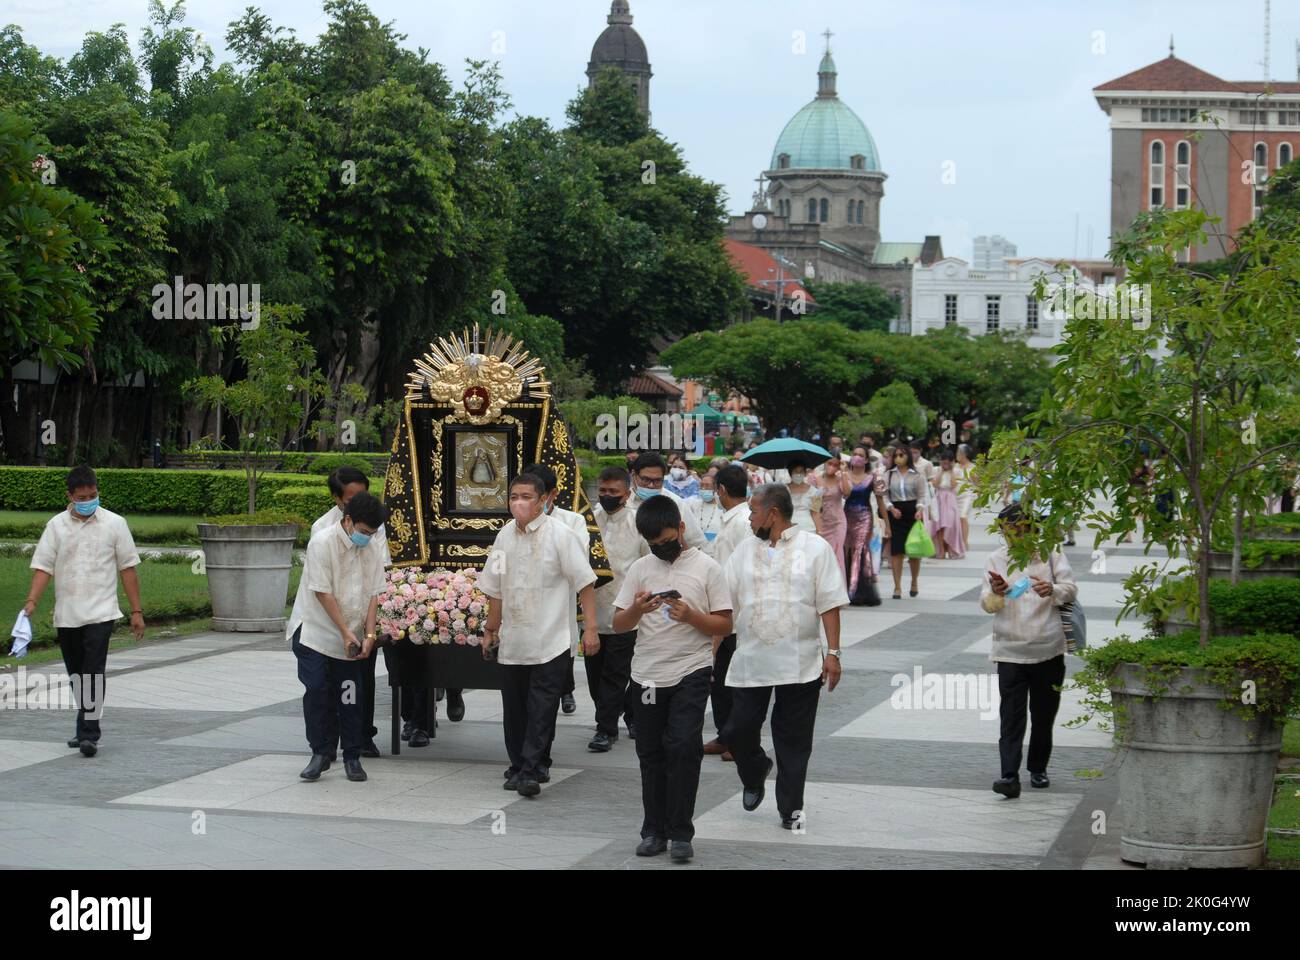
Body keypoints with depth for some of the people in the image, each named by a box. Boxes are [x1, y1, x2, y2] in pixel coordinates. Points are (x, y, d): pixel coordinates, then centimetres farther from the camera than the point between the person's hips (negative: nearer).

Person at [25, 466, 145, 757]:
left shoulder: (114, 524, 0)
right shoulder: (56, 525, 4)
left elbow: (128, 568, 2)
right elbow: (43, 566, 1)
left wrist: (137, 611, 0)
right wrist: (32, 601, -14)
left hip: (100, 613, -3)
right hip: (66, 615, 3)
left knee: (93, 674, -13)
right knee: (76, 675, 12)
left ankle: (89, 734, -15)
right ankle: (88, 728, 26)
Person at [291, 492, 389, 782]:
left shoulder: (371, 551, 2)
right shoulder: (322, 543, -15)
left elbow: (373, 595, 3)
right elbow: (322, 593, -16)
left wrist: (368, 634, -8)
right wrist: (346, 633, -16)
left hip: (350, 638, 4)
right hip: (314, 632, -4)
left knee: (351, 697, 5)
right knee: (316, 691, -8)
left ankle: (352, 757, 14)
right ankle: (321, 753, 4)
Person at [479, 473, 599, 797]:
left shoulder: (560, 535, -9)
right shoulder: (505, 536, 8)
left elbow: (585, 584, -9)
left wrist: (590, 628, -14)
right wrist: (491, 629, 20)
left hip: (551, 644, -5)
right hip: (512, 642, 6)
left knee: (541, 710, -7)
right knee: (514, 710, 11)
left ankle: (530, 770, -7)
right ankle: (520, 767, 22)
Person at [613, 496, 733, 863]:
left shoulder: (706, 567, -2)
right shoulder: (640, 568, 7)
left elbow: (724, 625, -2)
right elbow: (618, 624, 7)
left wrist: (690, 615, -19)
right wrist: (637, 610, -13)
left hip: (691, 672, -4)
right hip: (647, 675, 4)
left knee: (683, 747, -12)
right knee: (651, 753, 8)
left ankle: (680, 833, -4)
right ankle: (654, 830, 18)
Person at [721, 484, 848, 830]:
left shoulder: (815, 548, 1)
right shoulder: (744, 551, 11)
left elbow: (829, 604, -2)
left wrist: (833, 653, -7)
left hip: (800, 665, -3)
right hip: (750, 660, 3)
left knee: (794, 740, 3)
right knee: (738, 730, 1)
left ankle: (790, 808, 14)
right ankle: (754, 775, 31)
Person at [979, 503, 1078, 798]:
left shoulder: (1050, 553, 4)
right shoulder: (996, 559, 6)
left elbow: (1071, 589, 1)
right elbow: (986, 605, 2)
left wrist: (1053, 590, -22)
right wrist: (995, 593, -23)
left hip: (1048, 649, 1)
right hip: (1010, 650, -1)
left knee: (1044, 715, 12)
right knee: (1011, 716, -9)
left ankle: (1038, 769, 28)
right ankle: (1010, 776, -15)